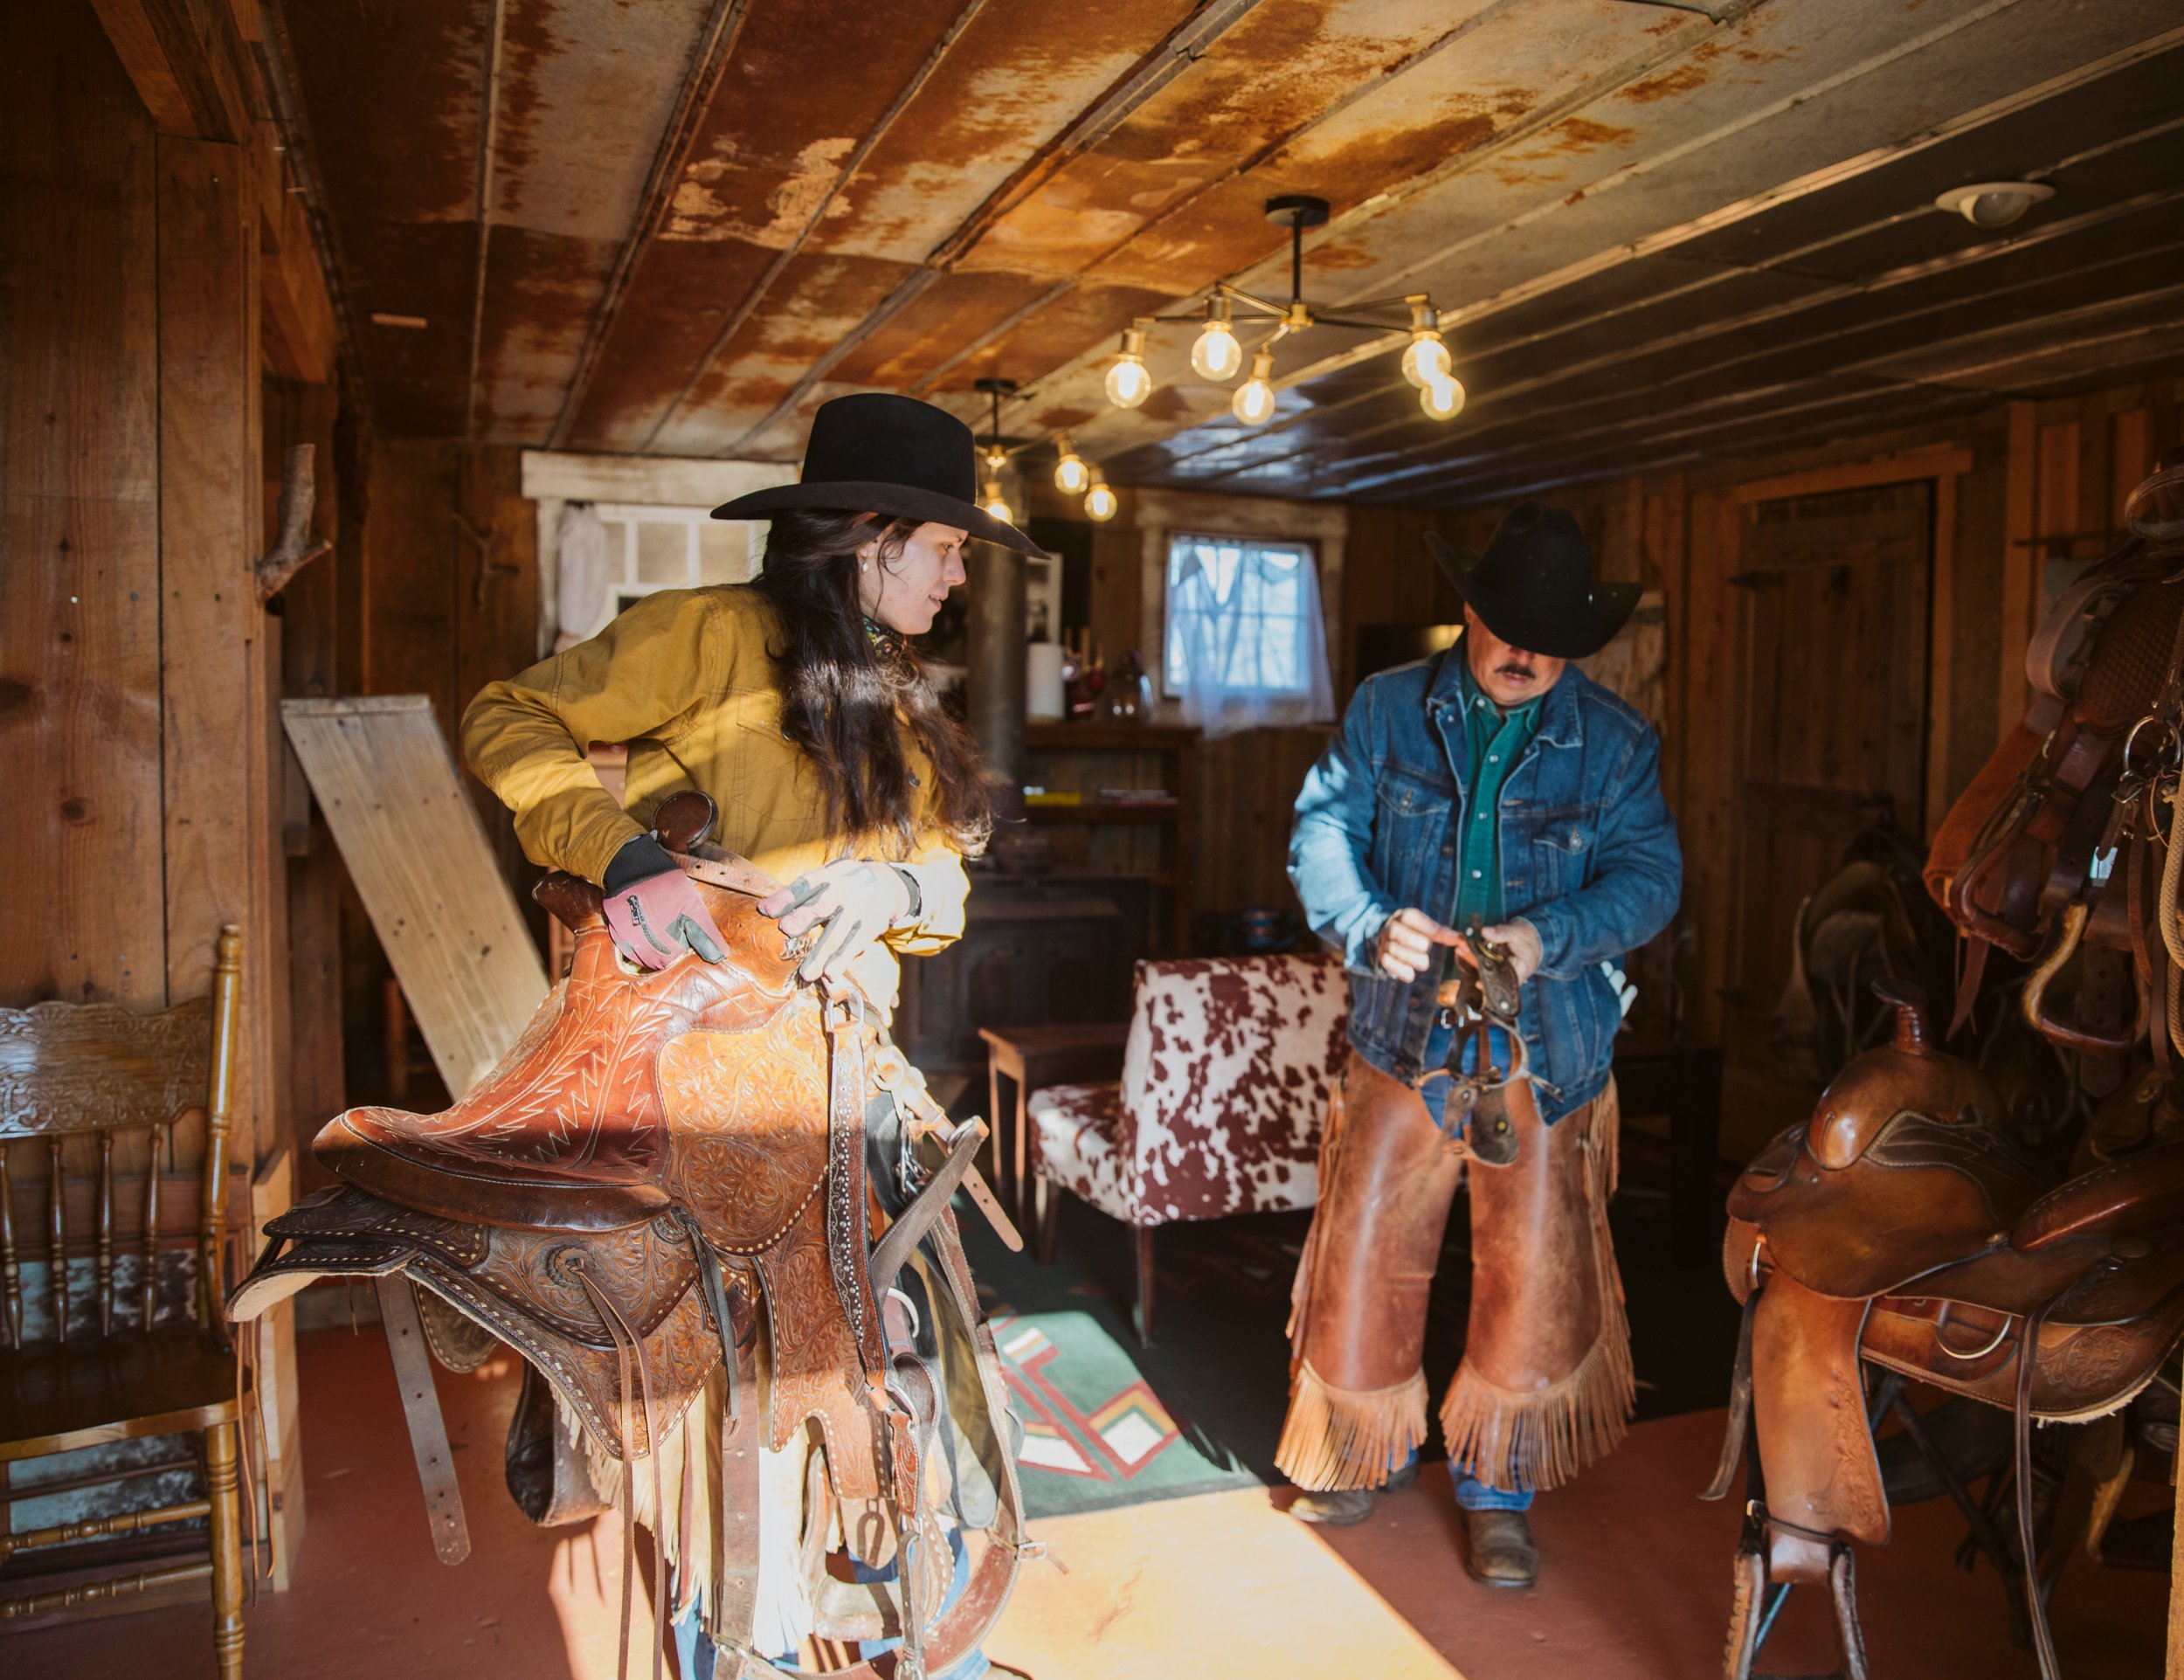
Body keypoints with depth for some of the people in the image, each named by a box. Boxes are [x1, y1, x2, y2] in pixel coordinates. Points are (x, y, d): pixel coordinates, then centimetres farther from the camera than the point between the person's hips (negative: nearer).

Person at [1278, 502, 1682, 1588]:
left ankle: (1497, 1490, 29)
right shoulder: (1386, 711, 2)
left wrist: (1549, 937, -23)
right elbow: (1322, 834, -3)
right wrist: (1370, 927, -22)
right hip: (1403, 1041, 1)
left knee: (1534, 1278, 7)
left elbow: (1648, 877, -4)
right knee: (1367, 1257, 8)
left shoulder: (1615, 742, 1)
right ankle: (1368, 1450, 34)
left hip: (1545, 1056, 0)